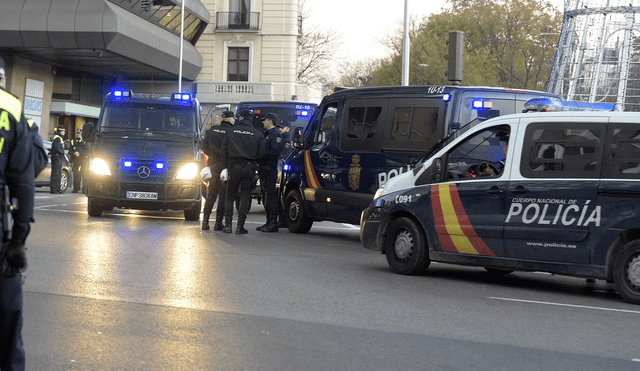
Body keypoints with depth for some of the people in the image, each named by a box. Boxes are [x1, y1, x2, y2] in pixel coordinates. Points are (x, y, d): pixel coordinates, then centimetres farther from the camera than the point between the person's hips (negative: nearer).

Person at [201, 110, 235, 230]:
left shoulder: (211, 130, 5)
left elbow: (204, 147, 8)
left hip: (213, 166, 5)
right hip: (225, 166, -5)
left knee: (211, 194, 12)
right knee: (223, 195, 3)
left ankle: (205, 221, 5)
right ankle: (218, 223, 0)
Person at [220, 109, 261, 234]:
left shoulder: (231, 131, 3)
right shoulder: (256, 134, 2)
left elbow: (224, 151, 4)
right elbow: (260, 153, 3)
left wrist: (226, 165, 13)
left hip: (234, 167, 0)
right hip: (249, 168, 0)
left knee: (229, 196, 9)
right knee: (245, 197, 3)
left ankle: (228, 224, 3)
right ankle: (240, 226, -1)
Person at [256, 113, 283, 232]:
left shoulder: (276, 134, -9)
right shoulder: (265, 134, 21)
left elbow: (275, 152, -20)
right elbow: (261, 149, 27)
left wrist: (262, 156, -18)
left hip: (270, 169, -10)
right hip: (263, 168, 10)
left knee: (270, 195, -10)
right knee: (266, 194, 12)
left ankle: (273, 223, -10)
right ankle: (269, 222, 18)